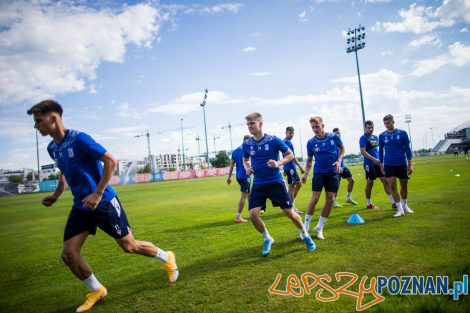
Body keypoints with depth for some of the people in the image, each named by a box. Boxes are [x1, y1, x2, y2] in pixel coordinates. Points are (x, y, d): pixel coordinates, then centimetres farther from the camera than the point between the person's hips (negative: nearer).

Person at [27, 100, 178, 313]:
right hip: (80, 207, 7)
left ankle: (167, 258, 28)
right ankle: (96, 291, 22)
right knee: (68, 254, 0)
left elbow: (110, 161, -20)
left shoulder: (78, 139, -19)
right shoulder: (52, 148, 6)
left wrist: (98, 194, -22)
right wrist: (56, 195, 7)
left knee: (129, 246, 3)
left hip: (103, 204, -7)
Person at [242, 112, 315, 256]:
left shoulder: (274, 140, -10)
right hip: (258, 184, 3)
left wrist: (278, 163, -19)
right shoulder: (246, 145, 0)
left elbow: (290, 155, -2)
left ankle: (305, 236, 28)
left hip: (276, 182, -3)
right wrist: (247, 167, -3)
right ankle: (267, 239, 17)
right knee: (253, 214, -10)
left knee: (289, 212, 0)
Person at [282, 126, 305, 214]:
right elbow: (292, 156, -20)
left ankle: (291, 203, 19)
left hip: (291, 167, 10)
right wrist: (300, 167, -20)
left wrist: (285, 169, 25)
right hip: (290, 167, -10)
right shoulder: (287, 142, -14)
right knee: (291, 186, -4)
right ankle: (292, 207, 3)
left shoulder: (285, 142, 16)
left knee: (299, 184, 15)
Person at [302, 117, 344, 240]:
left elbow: (342, 149, 10)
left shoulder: (334, 137, -7)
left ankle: (319, 228, 13)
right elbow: (309, 160, 5)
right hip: (319, 173, -1)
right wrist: (306, 174, -6)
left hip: (333, 172, 1)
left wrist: (339, 161, -7)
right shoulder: (311, 142, -7)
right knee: (314, 198, -10)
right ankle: (305, 227, 3)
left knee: (330, 200, -1)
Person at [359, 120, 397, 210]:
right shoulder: (363, 138, -10)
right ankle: (369, 204, 17)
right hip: (369, 164, -7)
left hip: (378, 163, 7)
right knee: (370, 184, 3)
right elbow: (363, 152, -18)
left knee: (386, 181, 3)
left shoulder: (375, 137, 13)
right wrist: (374, 159, -23)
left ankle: (393, 203, 5)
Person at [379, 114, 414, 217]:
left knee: (404, 185, 10)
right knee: (392, 185, -9)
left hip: (402, 164, 0)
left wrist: (410, 164, -2)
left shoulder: (402, 133, -2)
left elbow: (407, 149, 1)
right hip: (389, 165, 0)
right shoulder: (382, 136, 2)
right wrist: (381, 164, 9)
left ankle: (404, 205, 32)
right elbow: (380, 150, 11)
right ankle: (400, 209, -2)